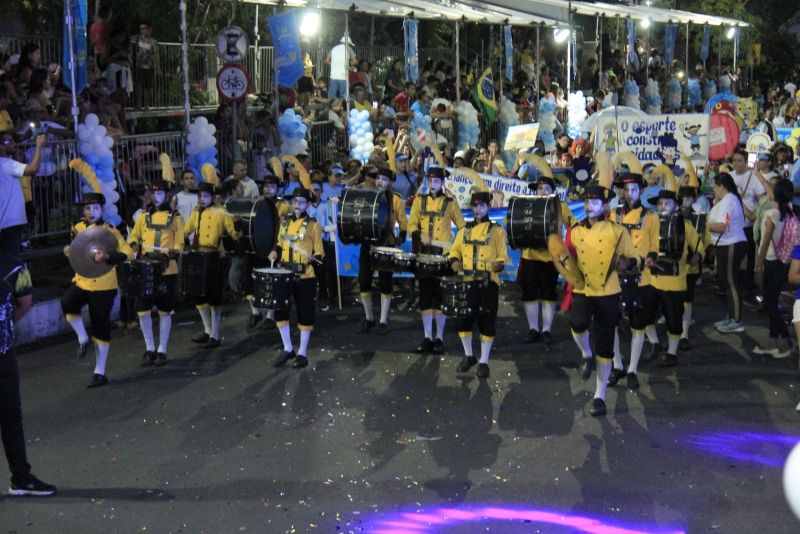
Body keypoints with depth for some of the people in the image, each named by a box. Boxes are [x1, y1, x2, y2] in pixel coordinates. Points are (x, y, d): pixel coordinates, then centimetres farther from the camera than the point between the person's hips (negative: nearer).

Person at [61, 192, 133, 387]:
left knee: (101, 327, 3)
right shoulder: (78, 228, 4)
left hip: (103, 285, -4)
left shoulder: (109, 230, -11)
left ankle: (99, 373, 14)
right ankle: (83, 339, -4)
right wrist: (69, 250, 0)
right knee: (67, 303, -27)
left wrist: (107, 256, -34)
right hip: (81, 281, 4)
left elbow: (127, 252, -19)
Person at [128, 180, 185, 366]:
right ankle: (149, 349, 16)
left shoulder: (175, 218, 4)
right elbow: (134, 236, 16)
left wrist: (174, 251, -22)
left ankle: (162, 351, 11)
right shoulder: (144, 218, 13)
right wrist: (134, 245, -6)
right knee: (143, 310, 2)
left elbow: (179, 244, -1)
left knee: (164, 312, 2)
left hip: (166, 271, -3)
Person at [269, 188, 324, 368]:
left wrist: (312, 258, -25)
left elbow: (319, 254, -3)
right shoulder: (284, 222, 10)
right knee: (280, 310, 2)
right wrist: (275, 253, 1)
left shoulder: (313, 225, -4)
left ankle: (302, 353, 12)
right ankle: (288, 349, 17)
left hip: (305, 277, -5)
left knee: (305, 314, 2)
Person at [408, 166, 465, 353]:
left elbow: (462, 227, 8)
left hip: (443, 255, -2)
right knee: (425, 295, 4)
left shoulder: (451, 203, 3)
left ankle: (439, 338, 7)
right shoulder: (419, 200, 9)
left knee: (440, 296, -1)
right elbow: (412, 224, 5)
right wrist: (419, 235, -15)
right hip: (424, 255, 2)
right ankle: (427, 338, 10)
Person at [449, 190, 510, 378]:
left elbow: (503, 256, -1)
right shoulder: (464, 230, 13)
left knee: (487, 322, -2)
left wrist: (499, 265, -22)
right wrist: (455, 261, -2)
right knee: (463, 319, 3)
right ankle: (468, 356, 22)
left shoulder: (497, 230, 2)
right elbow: (455, 250, 19)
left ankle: (484, 362, 8)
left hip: (488, 283, -3)